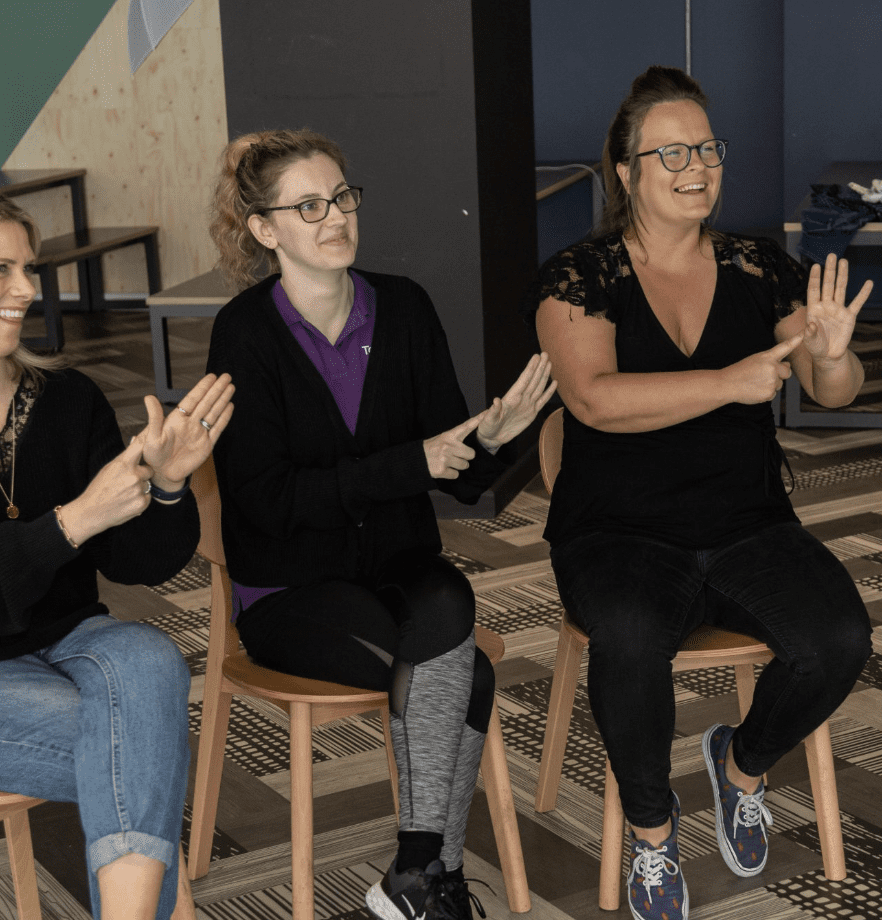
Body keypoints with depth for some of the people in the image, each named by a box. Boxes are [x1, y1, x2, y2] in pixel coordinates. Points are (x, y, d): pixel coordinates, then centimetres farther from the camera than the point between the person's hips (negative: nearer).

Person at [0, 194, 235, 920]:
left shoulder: (67, 399, 3)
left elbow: (141, 563, 5)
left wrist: (167, 484, -16)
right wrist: (76, 520, -26)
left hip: (68, 640, 4)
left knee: (148, 661, -31)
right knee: (148, 760, -27)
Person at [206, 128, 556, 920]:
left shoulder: (403, 307, 2)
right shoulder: (245, 334, -9)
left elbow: (462, 480, 4)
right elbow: (267, 499, -15)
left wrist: (489, 439, -20)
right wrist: (412, 462, -18)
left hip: (398, 563, 4)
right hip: (290, 588, -3)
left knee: (445, 604, -32)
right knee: (468, 679, -27)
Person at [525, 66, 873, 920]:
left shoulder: (759, 268, 7)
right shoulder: (579, 277, -3)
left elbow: (838, 391, 1)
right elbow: (595, 398, -20)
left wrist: (830, 354, -23)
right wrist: (729, 382, -29)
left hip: (751, 530, 3)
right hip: (621, 536, -3)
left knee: (838, 636, -23)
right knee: (631, 637, -35)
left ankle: (742, 763, 11)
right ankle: (651, 825, -5)